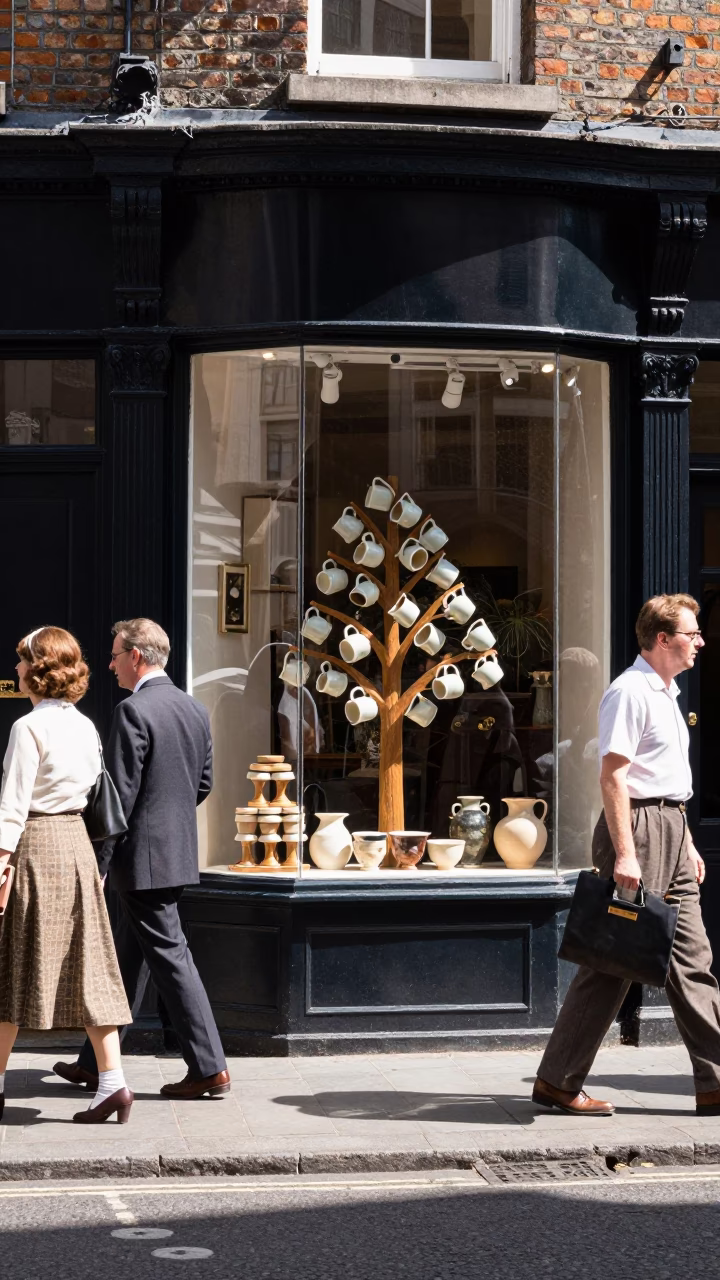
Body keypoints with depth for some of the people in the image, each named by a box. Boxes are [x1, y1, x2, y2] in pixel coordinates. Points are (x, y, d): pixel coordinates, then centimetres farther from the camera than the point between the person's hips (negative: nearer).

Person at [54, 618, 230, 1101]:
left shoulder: (134, 711, -16)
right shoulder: (195, 709, 9)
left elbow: (119, 794, -18)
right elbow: (204, 784, 15)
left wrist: (99, 864, -14)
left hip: (143, 857, -9)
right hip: (180, 851, 9)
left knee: (170, 957, -4)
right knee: (127, 958, 16)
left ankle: (210, 1068, -2)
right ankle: (96, 1062, 25)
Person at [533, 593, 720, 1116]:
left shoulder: (665, 693, 19)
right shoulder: (630, 691, -12)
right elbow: (613, 776, -19)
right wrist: (625, 853, -24)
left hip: (671, 831, 10)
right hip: (638, 827, -10)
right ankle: (557, 1081, 1)